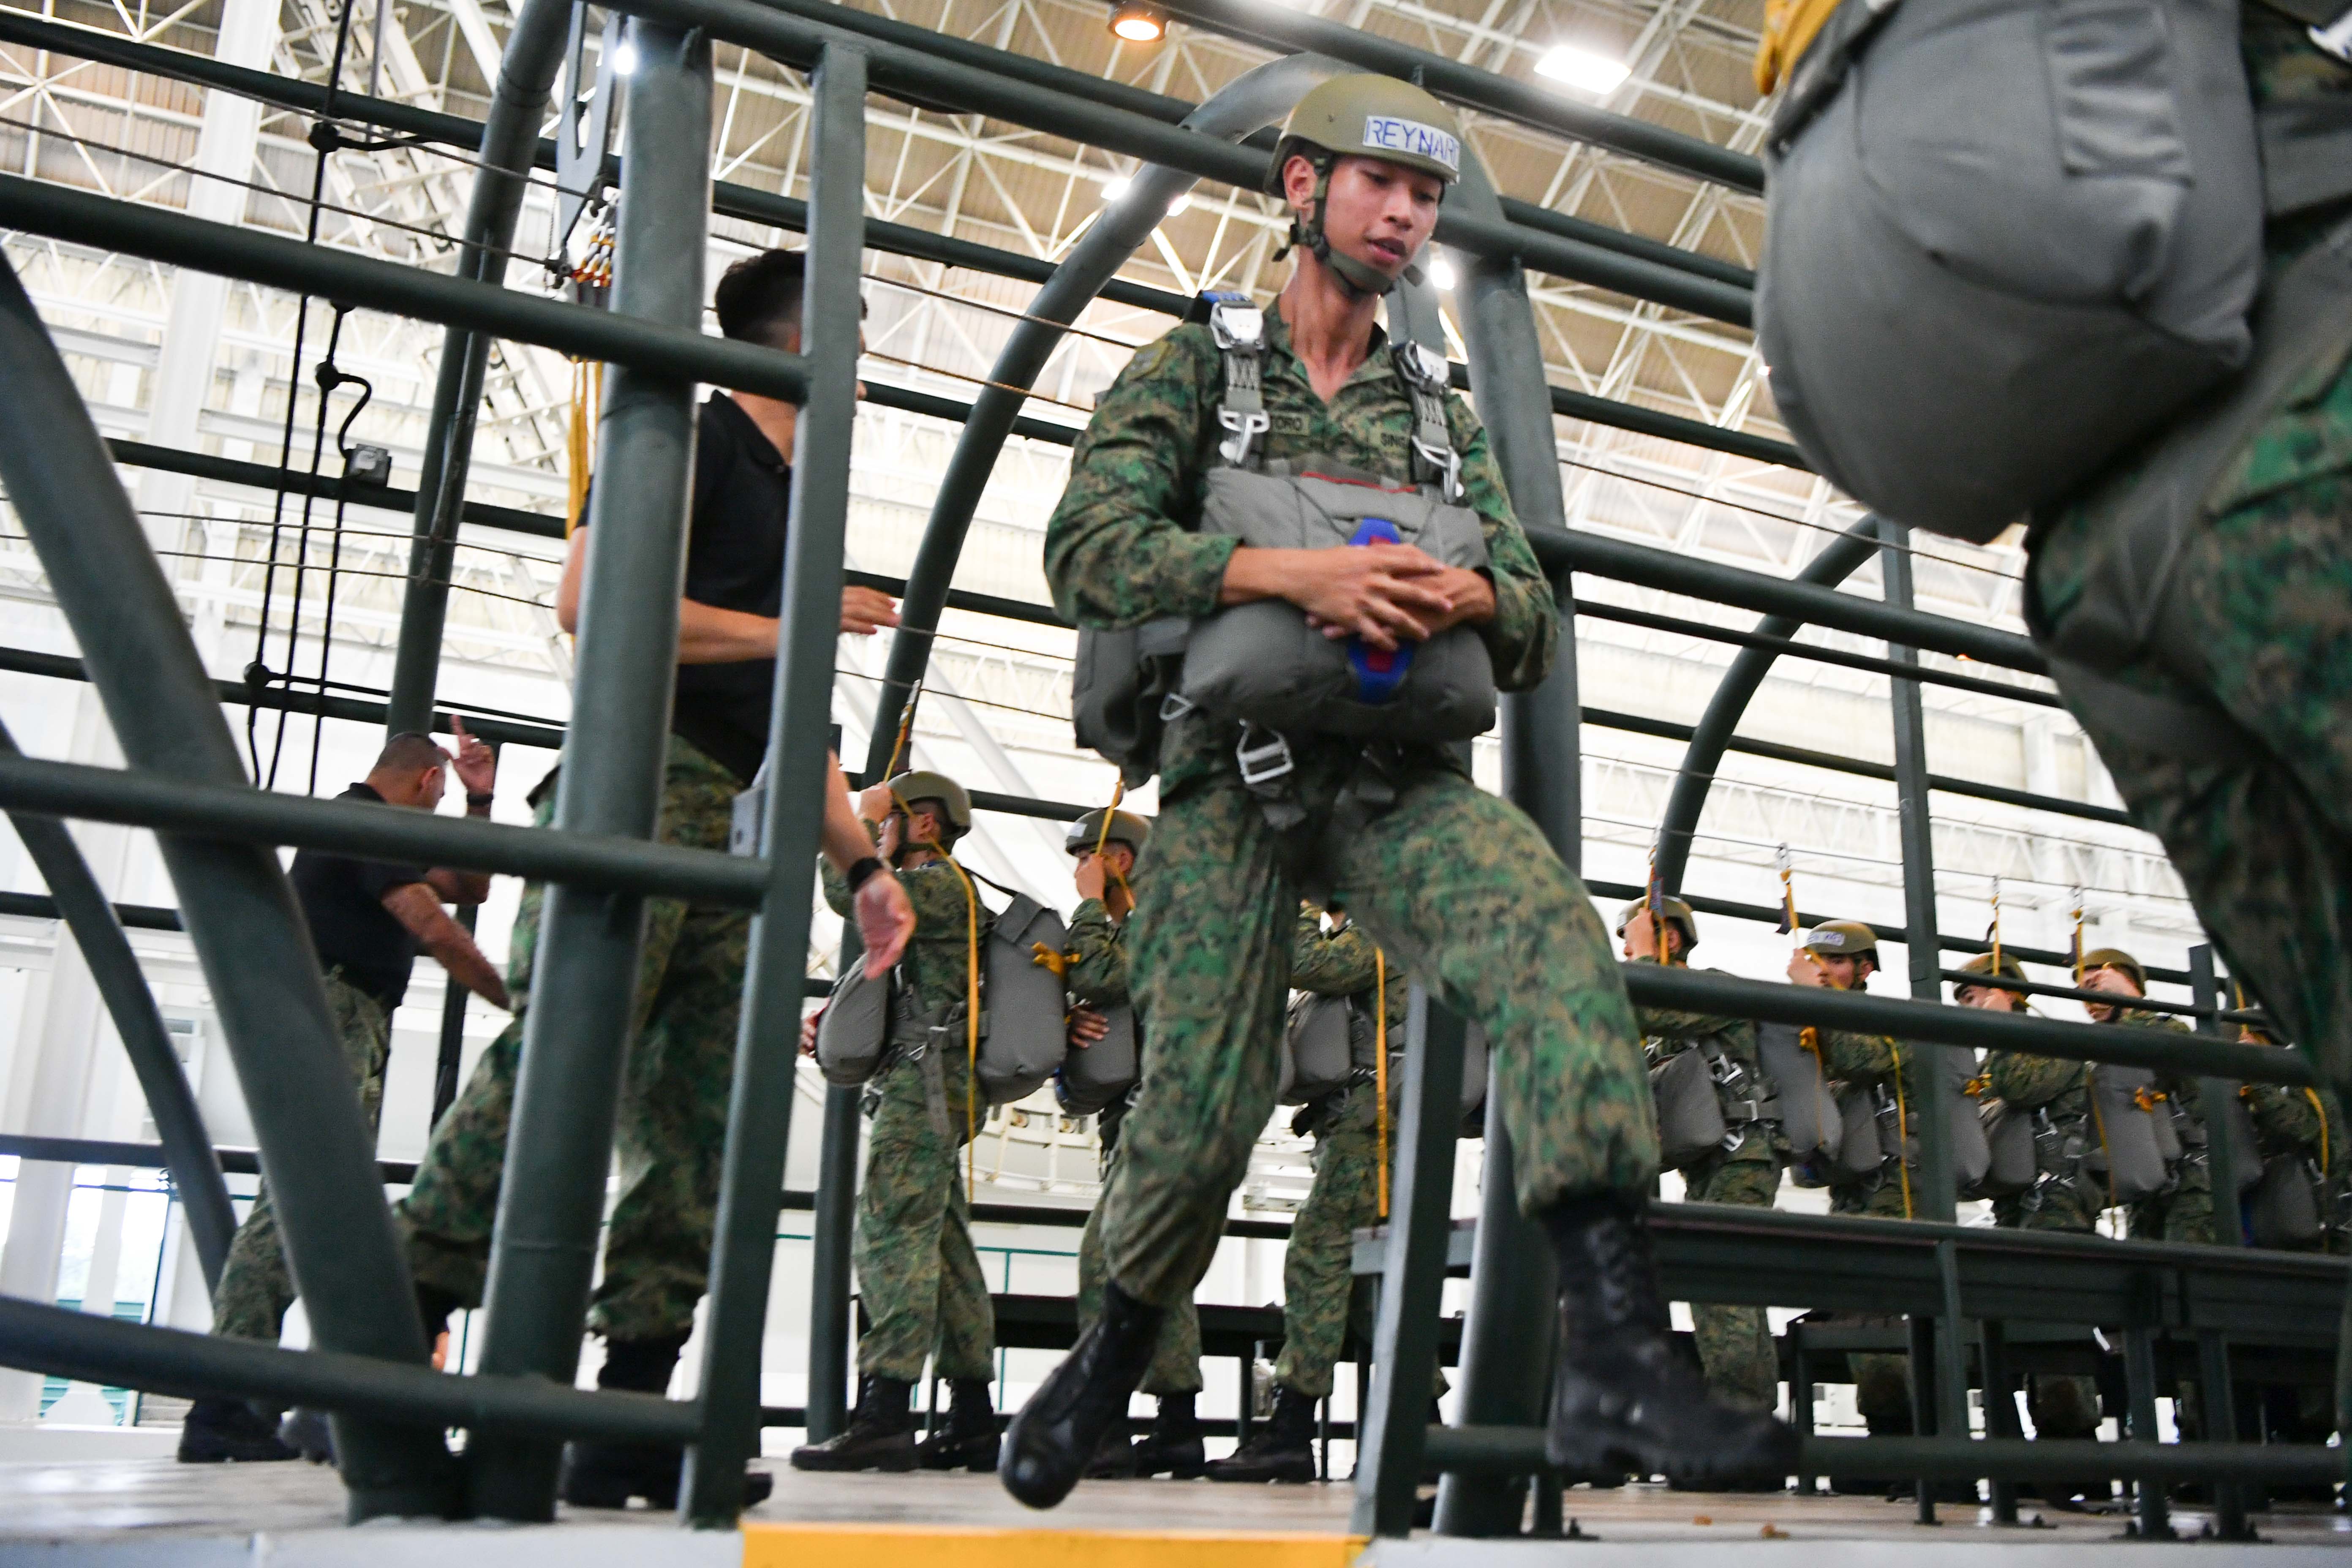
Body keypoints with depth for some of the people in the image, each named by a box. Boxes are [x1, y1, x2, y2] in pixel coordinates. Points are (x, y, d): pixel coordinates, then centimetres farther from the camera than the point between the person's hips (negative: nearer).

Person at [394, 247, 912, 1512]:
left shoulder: (797, 504, 29)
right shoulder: (694, 436, 4)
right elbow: (590, 599, -10)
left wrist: (861, 864, 23)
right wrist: (787, 629, -7)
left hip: (740, 832, 8)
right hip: (647, 779, -8)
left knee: (704, 1126, 0)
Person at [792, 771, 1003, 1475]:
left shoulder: (944, 884, -4)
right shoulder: (933, 898, 27)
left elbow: (847, 891, -19)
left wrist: (863, 816, -4)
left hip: (924, 1086, -11)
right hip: (923, 1091, 11)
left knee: (891, 1235, -17)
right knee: (946, 1249, 8)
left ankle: (884, 1417, -23)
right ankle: (973, 1422, 11)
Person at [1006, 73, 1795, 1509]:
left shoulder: (1442, 416, 19)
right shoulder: (1191, 371, 8)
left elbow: (1537, 630, 13)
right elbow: (1089, 550, -10)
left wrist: (1474, 598, -13)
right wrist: (1293, 572, -23)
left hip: (1401, 775, 3)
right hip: (1234, 773, -2)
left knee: (1556, 935, -28)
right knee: (1201, 1111, -3)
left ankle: (1616, 1354, -35)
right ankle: (1113, 1360, 28)